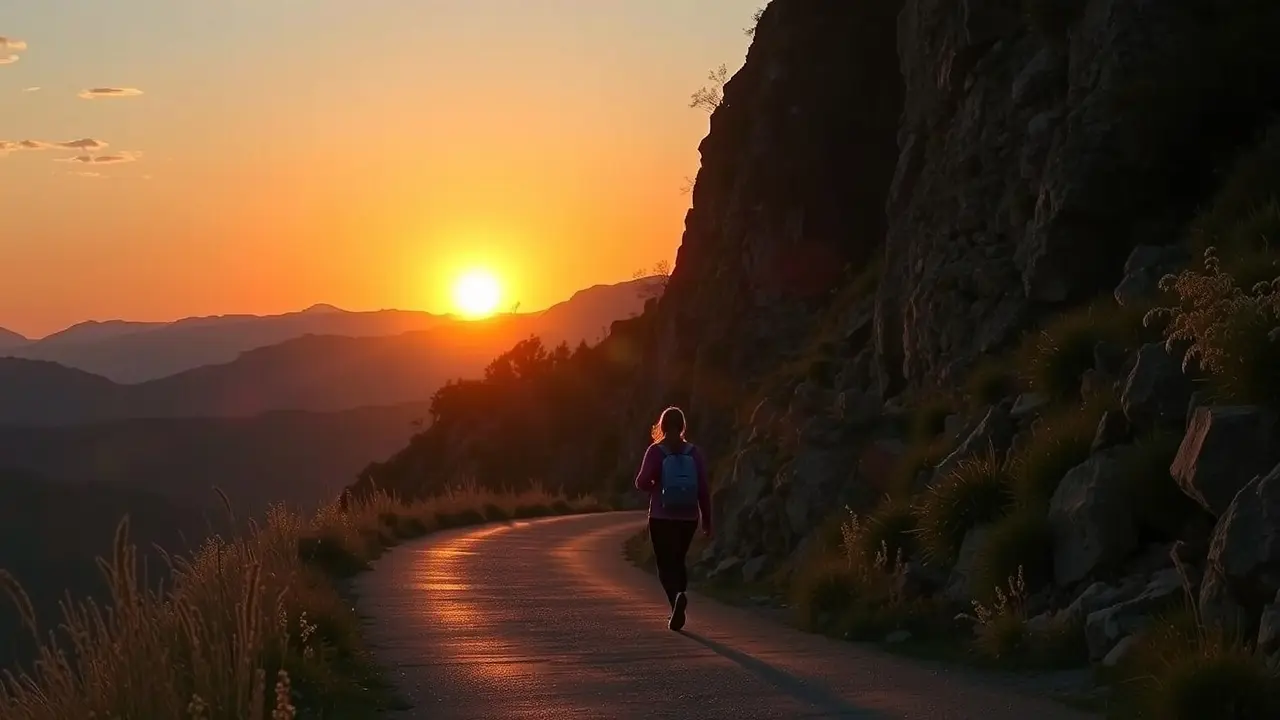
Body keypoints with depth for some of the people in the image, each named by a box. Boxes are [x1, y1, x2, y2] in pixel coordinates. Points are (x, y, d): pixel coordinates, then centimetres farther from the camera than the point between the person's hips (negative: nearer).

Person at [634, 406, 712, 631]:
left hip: (661, 518, -3)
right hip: (688, 519, 3)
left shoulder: (656, 451, -8)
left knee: (666, 565, 2)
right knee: (678, 561, 20)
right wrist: (707, 520, 5)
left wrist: (656, 488, 8)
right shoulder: (694, 452, -1)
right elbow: (704, 489, -1)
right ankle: (676, 611, 17)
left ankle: (677, 596, -27)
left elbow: (642, 482, -15)